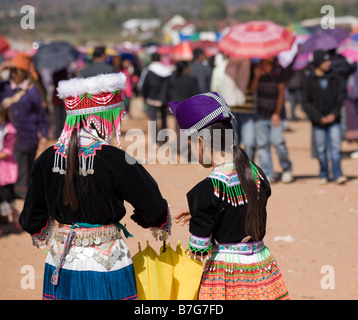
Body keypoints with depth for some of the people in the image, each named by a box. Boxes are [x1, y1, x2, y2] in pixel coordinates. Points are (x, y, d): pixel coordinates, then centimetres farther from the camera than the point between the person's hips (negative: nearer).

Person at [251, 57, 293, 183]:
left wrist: (277, 113, -3)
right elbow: (252, 90, -2)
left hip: (275, 113, -1)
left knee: (278, 142, -11)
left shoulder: (278, 69, 5)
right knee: (262, 143, -2)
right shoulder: (256, 70, 5)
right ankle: (268, 174, 4)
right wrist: (256, 77, -19)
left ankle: (286, 169, 10)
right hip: (260, 114, 1)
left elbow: (281, 92, 5)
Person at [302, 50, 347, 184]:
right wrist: (319, 118, -9)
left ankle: (337, 174, -4)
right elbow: (306, 102, -3)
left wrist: (334, 114, -7)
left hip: (334, 119, 1)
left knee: (335, 147, -6)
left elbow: (340, 98, 6)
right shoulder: (310, 81, -2)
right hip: (318, 122, -1)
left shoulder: (335, 78, 4)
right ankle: (323, 174, 16)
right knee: (321, 149, 5)